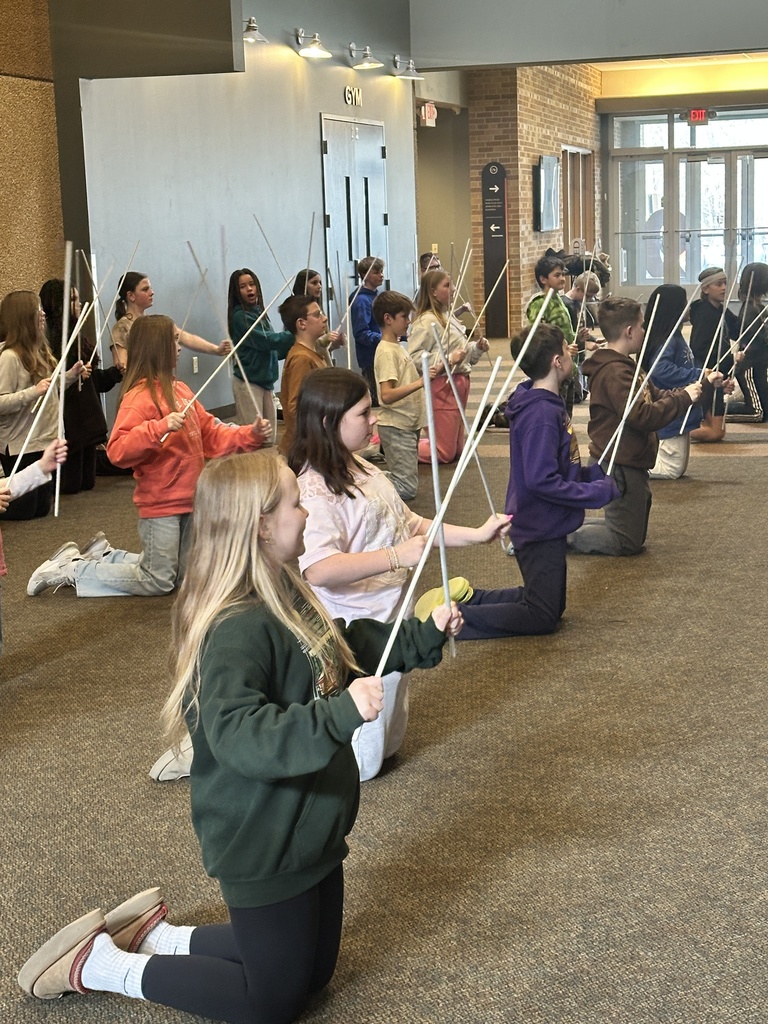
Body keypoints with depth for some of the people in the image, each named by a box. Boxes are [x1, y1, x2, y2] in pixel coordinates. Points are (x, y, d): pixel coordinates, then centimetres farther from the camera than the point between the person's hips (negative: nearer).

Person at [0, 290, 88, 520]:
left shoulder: (39, 350, 8)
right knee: (22, 510, 0)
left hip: (45, 440, 9)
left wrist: (70, 376, 7)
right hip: (21, 446, -9)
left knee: (42, 508, 14)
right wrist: (34, 391, -32)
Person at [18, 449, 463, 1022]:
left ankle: (156, 935, 29)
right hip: (265, 849, -10)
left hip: (309, 833, 10)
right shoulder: (237, 630, -29)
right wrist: (339, 714, -48)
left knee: (315, 971, 23)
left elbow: (344, 651, 19)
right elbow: (238, 735, -41)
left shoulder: (285, 599, 1)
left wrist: (424, 638, 13)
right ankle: (99, 965, 16)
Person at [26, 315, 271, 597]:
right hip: (160, 505, -8)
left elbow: (210, 434, 14)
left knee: (182, 575, 19)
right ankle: (73, 568, 12)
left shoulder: (179, 390, 9)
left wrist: (251, 435, 2)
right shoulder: (141, 397, -16)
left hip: (188, 499, 8)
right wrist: (160, 427, -35)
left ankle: (106, 555, 30)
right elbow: (118, 450, -25)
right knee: (158, 582, 1)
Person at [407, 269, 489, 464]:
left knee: (457, 449, 16)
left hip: (460, 381, 9)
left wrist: (477, 347, 7)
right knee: (445, 454, -4)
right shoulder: (426, 321, -15)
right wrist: (448, 360, -27)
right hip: (443, 384, -9)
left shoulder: (448, 316, 14)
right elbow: (414, 356, -24)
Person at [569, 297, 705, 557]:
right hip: (619, 466, -11)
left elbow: (656, 397, 16)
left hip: (628, 464, 11)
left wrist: (691, 390, 5)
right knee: (628, 543, -2)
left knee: (633, 534, 20)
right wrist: (684, 398, -20)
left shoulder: (625, 366, 14)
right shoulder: (615, 372, -21)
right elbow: (642, 416, -28)